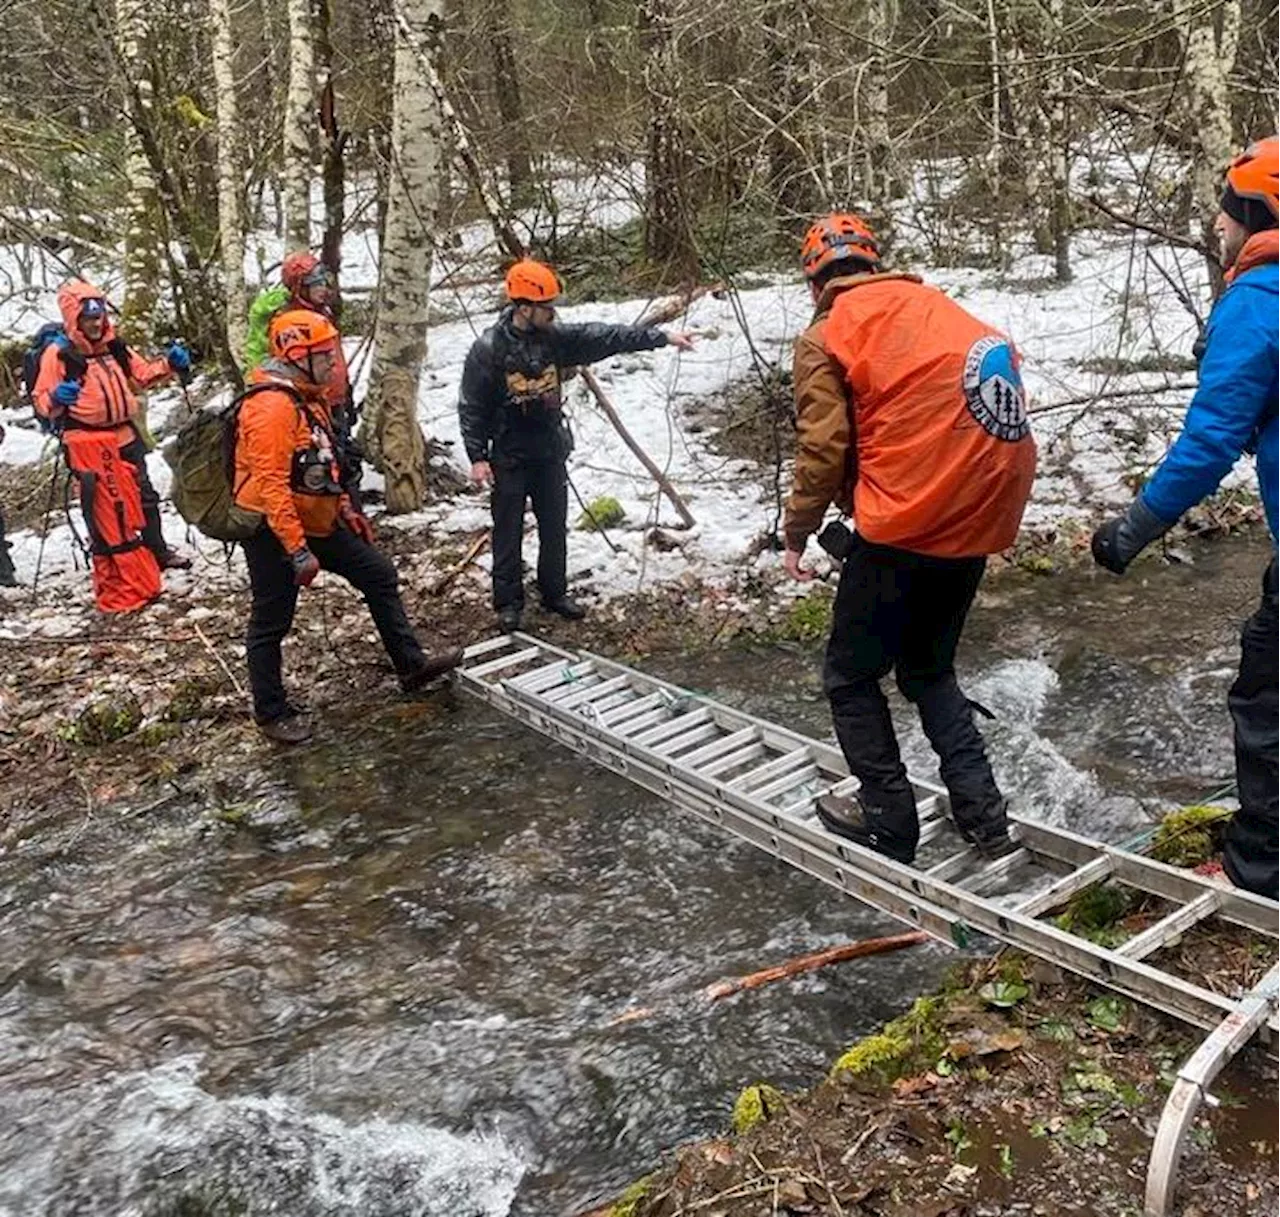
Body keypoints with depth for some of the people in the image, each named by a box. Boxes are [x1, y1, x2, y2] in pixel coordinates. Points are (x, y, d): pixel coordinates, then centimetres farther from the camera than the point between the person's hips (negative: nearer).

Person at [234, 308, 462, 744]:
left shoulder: (308, 396, 9)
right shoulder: (271, 406, -23)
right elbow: (271, 485, -28)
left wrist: (344, 509, 18)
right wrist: (298, 551, -28)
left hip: (315, 522, 10)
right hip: (273, 530, -10)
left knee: (380, 574, 12)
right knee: (271, 622, 4)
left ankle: (411, 665, 21)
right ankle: (272, 713, 18)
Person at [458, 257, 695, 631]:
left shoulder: (556, 338, -2)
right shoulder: (488, 349, -15)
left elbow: (606, 338, -3)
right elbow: (471, 408, -11)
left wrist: (661, 336, -7)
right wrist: (477, 457, -14)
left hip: (551, 453, 5)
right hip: (509, 458, -5)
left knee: (555, 528, 13)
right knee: (508, 532, 4)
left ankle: (555, 593, 29)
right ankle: (508, 602, 17)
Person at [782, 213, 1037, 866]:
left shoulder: (826, 337, -2)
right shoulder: (938, 307, 16)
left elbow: (822, 450, -8)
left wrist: (797, 534, 5)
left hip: (904, 525, -7)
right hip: (980, 520, 7)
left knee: (851, 676, 12)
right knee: (929, 669, 24)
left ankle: (888, 823, 18)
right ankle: (982, 812, 18)